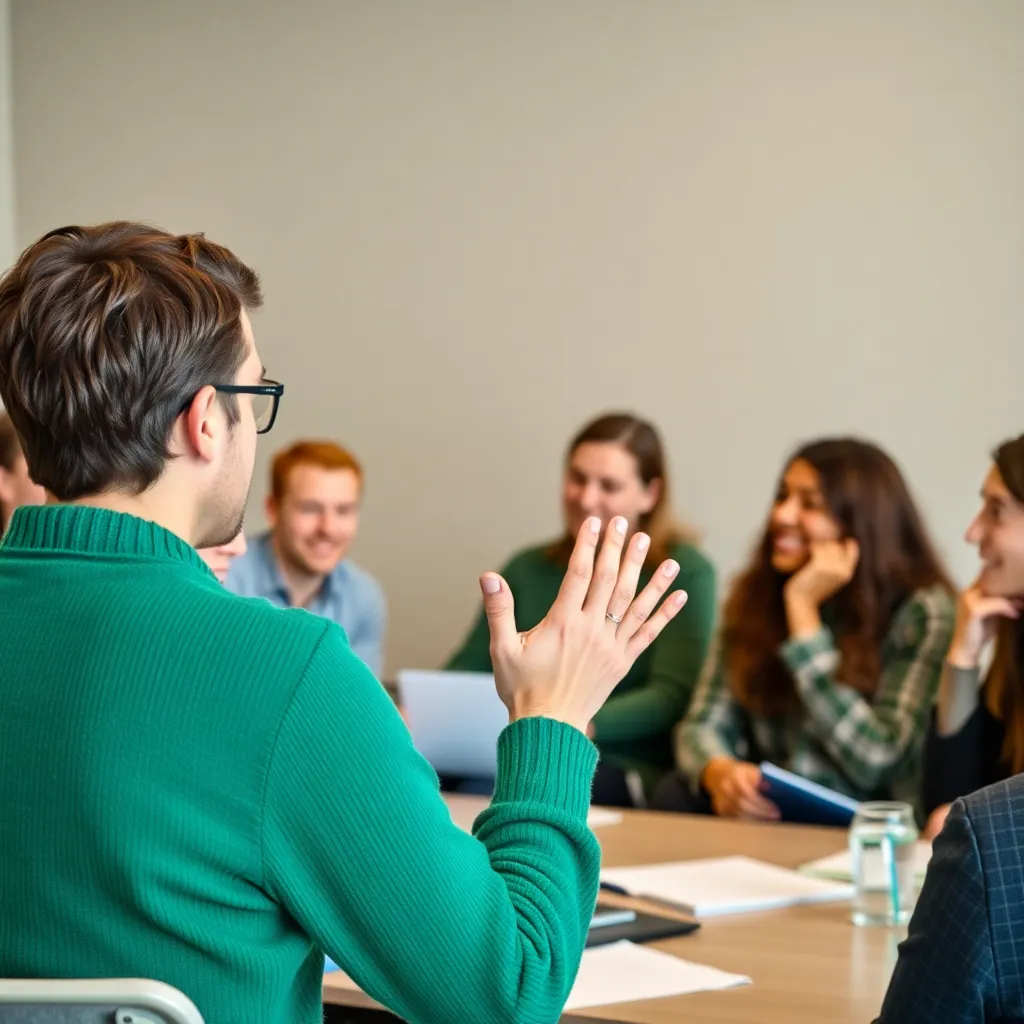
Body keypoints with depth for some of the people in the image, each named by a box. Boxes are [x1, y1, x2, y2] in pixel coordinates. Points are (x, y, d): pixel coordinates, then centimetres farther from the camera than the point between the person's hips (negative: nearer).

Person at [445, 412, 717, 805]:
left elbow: (672, 695, -11)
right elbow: (466, 671, 11)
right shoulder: (528, 570, 17)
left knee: (480, 788, -33)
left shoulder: (684, 571, 1)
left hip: (630, 773, -5)